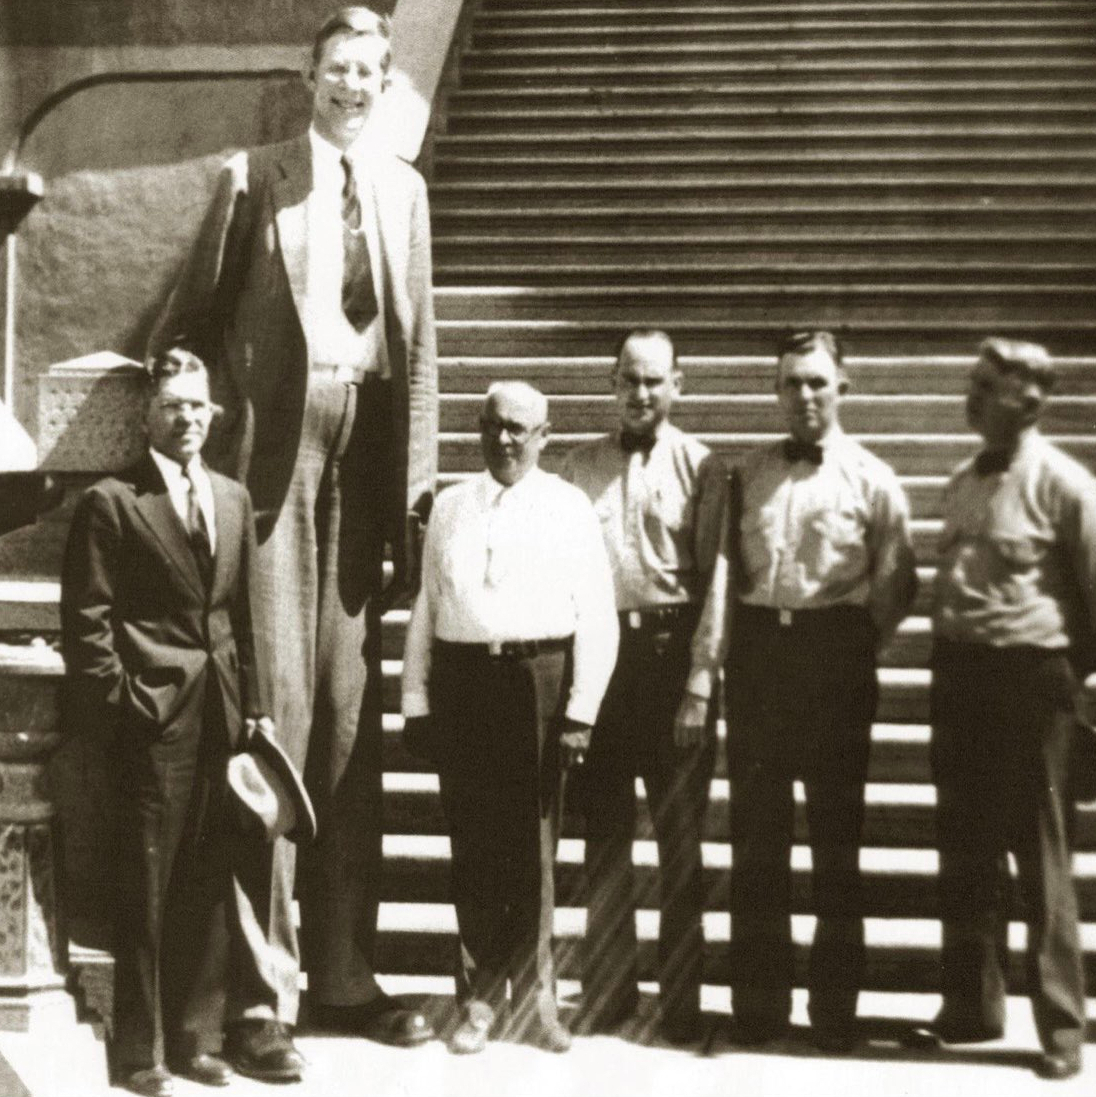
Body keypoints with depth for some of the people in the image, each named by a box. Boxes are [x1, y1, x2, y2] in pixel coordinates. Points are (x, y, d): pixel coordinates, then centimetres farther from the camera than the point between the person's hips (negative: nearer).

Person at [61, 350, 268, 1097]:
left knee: (211, 886, 9)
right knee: (149, 886, 1)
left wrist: (252, 699, 10)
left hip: (223, 715, 5)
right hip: (156, 717, -5)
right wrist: (118, 699, -11)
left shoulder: (233, 499, 14)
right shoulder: (112, 502, -3)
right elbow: (87, 616, -6)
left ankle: (197, 1037, 20)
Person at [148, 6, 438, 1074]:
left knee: (354, 718, 7)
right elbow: (192, 316, 4)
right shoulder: (256, 179, 3)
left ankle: (343, 973, 16)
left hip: (366, 457, 4)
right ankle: (262, 991, -1)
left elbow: (420, 340, 14)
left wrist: (418, 479, 7)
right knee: (276, 708, -6)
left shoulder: (403, 188, 15)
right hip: (276, 453, -4)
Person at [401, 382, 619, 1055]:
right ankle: (480, 999, 18)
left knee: (532, 848, 1)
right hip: (461, 678, 2)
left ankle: (535, 999, 16)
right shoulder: (451, 507, 13)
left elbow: (597, 619, 1)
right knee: (473, 847, 6)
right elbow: (425, 609, 13)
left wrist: (581, 710, -7)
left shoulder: (570, 508, 5)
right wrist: (416, 702, 7)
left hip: (538, 679, -2)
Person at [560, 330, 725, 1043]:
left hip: (672, 648, -3)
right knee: (604, 828, 8)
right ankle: (606, 990, 17)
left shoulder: (700, 467, 2)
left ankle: (681, 997, 10)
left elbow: (715, 574, -2)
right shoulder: (581, 466, 12)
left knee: (680, 830, 2)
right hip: (600, 645, 3)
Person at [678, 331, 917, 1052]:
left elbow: (897, 584, 1)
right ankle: (759, 1007, 17)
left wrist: (854, 651, 1)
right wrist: (702, 677, 1)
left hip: (835, 657, -3)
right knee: (756, 835, 7)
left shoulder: (870, 479, 1)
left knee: (836, 835, 4)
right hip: (757, 652, 3)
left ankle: (835, 1011, 13)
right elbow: (723, 577, 6)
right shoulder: (747, 476, 10)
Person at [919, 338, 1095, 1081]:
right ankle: (972, 1005, 25)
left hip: (1030, 679, -7)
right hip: (959, 673, 7)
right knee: (964, 854, 12)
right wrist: (949, 660, 11)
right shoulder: (963, 482, 11)